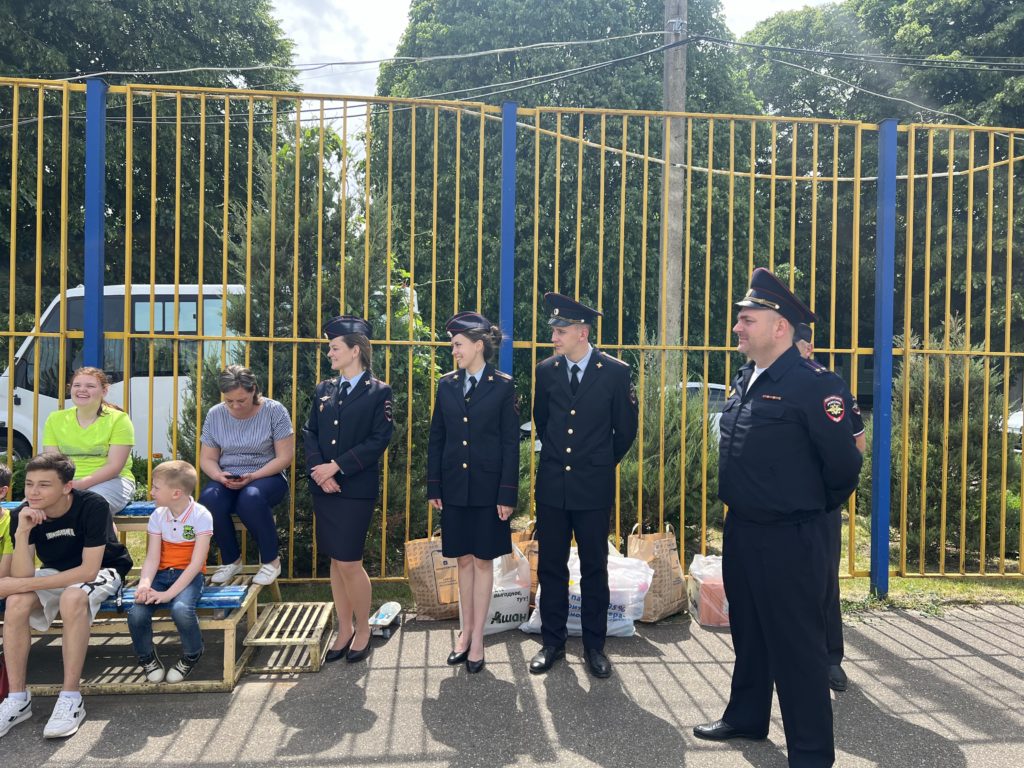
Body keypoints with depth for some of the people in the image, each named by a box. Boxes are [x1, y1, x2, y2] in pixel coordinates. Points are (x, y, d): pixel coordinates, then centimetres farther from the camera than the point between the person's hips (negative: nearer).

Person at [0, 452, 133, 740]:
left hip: (103, 571, -4)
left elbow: (89, 570, -29)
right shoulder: (24, 514, -15)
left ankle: (71, 699, -25)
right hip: (55, 573, 5)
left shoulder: (93, 506, -28)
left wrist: (25, 584, -29)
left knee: (73, 598, -36)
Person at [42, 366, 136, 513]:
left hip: (111, 481, -3)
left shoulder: (118, 419, -2)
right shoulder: (55, 419, 11)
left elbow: (114, 466, -10)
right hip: (66, 483, 4)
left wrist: (79, 484, -22)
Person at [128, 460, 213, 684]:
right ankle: (147, 658, 9)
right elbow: (152, 558, -4)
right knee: (136, 614, -22)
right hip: (162, 573, 4)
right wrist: (144, 584, -25)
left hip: (188, 576, -4)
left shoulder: (201, 516, -13)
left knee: (181, 610, -34)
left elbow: (196, 563, -17)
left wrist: (169, 593, -25)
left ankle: (191, 657, -2)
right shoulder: (158, 516, 2)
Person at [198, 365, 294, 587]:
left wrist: (253, 476, -22)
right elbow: (207, 459, 7)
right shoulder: (215, 415, 3)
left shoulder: (275, 411, -8)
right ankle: (231, 560, -6)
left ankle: (271, 560, -13)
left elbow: (285, 457, -9)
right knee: (209, 499, -31)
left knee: (251, 498, -37)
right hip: (226, 479, 3)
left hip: (266, 476, -3)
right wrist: (219, 476, -16)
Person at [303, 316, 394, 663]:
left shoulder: (378, 392, -4)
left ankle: (363, 630, 17)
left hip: (356, 489, -5)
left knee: (349, 562, -4)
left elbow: (378, 440, -11)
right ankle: (344, 630, 25)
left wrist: (337, 467, -15)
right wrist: (319, 471, -9)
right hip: (323, 488, 5)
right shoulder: (323, 389, 12)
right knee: (336, 561, 11)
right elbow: (310, 433, 8)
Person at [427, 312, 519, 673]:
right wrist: (433, 487, 4)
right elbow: (436, 439, 8)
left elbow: (511, 443, -6)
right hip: (454, 487, 3)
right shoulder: (447, 385, 5)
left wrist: (507, 494, -10)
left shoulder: (503, 386, -5)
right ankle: (466, 632, 26)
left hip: (487, 487, -3)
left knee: (483, 560, 6)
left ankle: (477, 639, 15)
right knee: (464, 559, 12)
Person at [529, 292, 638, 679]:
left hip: (593, 487, -2)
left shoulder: (615, 372, -7)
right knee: (550, 567, 9)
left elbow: (626, 429, 3)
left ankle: (594, 645, 23)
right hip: (552, 485, 3)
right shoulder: (546, 370, 1)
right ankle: (552, 642, 23)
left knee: (594, 568, 9)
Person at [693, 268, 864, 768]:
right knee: (748, 633, 22)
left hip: (788, 539, -8)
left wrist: (812, 509, -1)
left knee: (797, 646, 4)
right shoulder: (744, 381, 8)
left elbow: (843, 463, -16)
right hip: (740, 531, 8)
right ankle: (746, 717, 40)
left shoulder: (812, 383, -18)